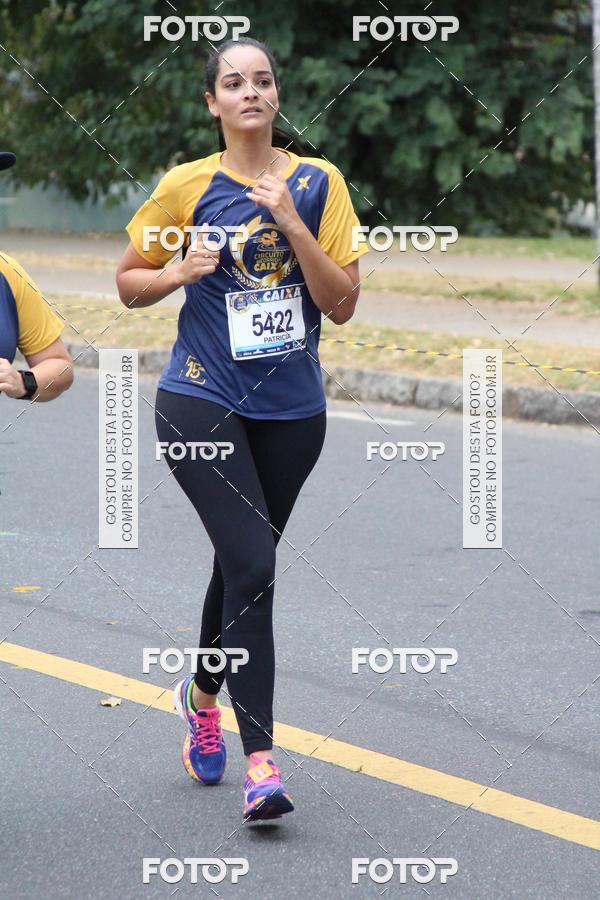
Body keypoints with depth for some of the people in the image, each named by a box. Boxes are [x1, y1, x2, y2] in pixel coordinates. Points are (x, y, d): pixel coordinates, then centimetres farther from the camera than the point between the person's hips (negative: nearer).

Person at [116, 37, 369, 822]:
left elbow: (342, 305, -5)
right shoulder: (186, 187, -2)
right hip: (203, 403, -3)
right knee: (253, 566, -17)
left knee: (241, 563, 16)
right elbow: (128, 282, 9)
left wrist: (293, 225, -16)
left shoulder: (318, 183, 0)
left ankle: (203, 693, 45)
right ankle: (260, 762, -15)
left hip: (292, 410, 3)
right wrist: (178, 272, -11)